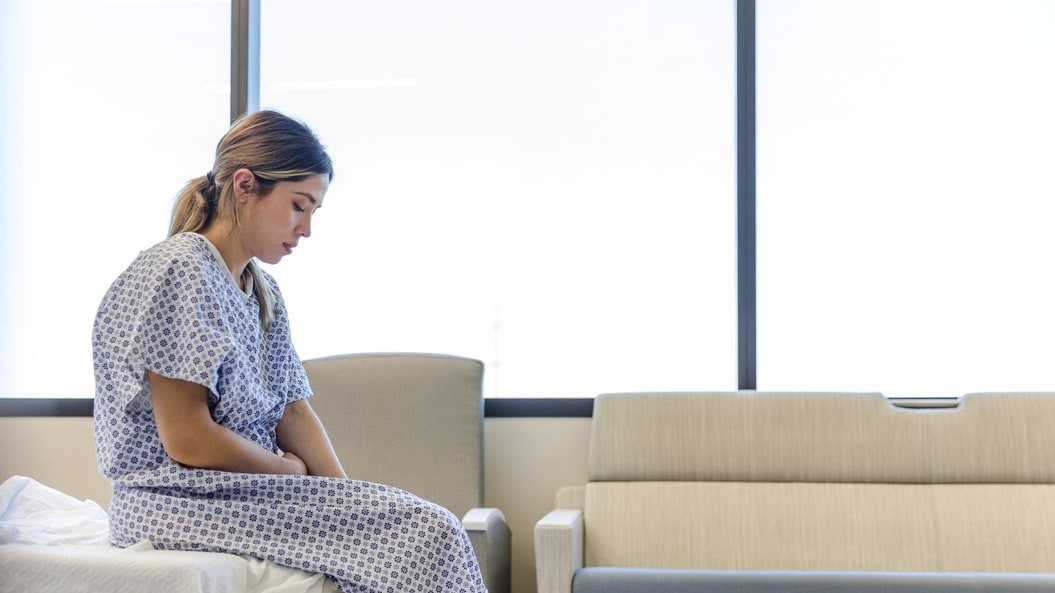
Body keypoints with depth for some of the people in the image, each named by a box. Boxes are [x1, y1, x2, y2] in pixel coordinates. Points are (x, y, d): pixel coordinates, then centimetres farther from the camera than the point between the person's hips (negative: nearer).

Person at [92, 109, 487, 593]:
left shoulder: (263, 291, 15)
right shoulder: (178, 272, -13)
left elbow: (292, 409, 11)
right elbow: (187, 439, -19)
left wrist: (347, 495, -3)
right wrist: (291, 468, -5)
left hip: (247, 492, 8)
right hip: (177, 499, -8)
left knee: (432, 525, -11)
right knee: (427, 532, -20)